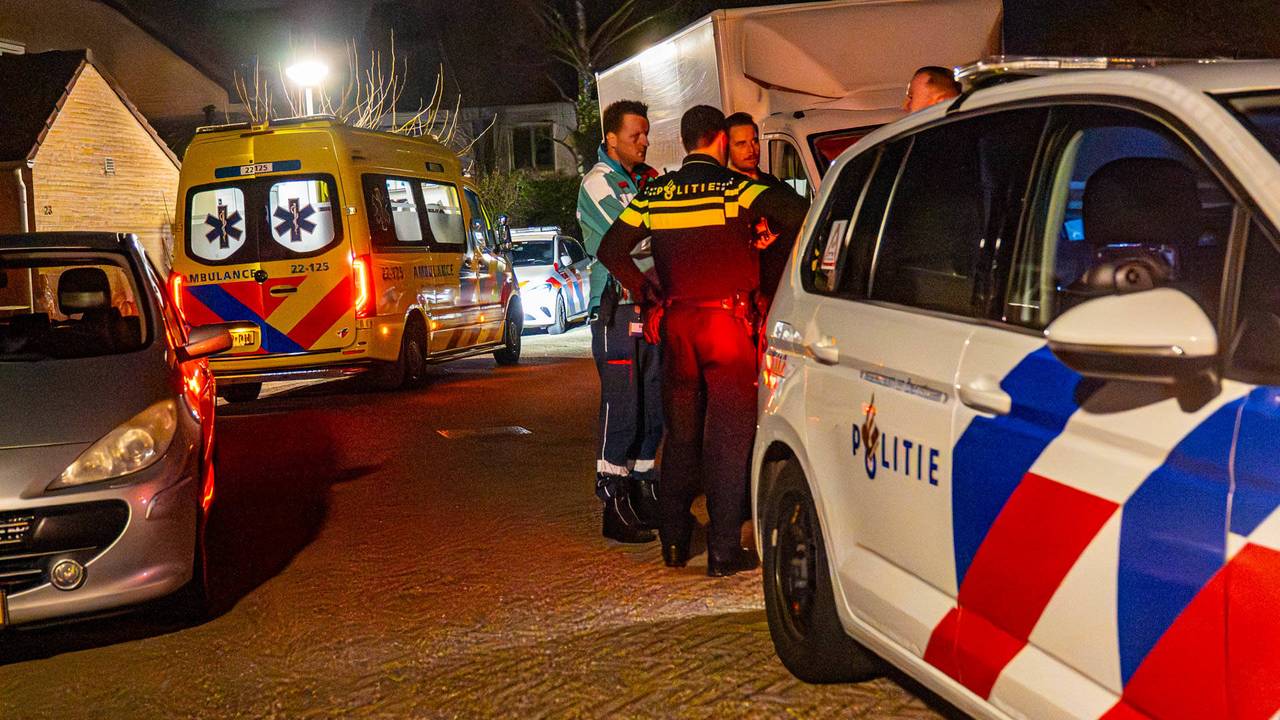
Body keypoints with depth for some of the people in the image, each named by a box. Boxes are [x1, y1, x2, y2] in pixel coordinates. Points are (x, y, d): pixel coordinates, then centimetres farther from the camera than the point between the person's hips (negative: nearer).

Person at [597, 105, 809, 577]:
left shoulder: (653, 194, 6)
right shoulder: (734, 188, -7)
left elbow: (610, 249, 9)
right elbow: (797, 212, -20)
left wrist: (647, 294, 14)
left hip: (676, 324, 4)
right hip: (728, 323, -4)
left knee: (680, 434, 16)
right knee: (728, 436, 0)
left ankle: (674, 542, 22)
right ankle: (723, 550, 0)